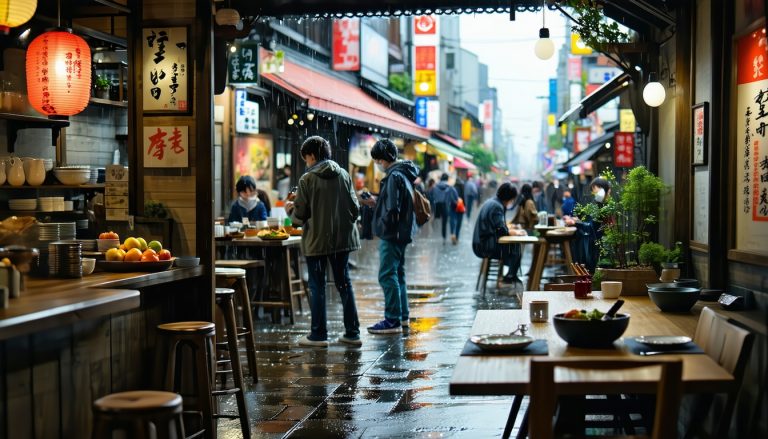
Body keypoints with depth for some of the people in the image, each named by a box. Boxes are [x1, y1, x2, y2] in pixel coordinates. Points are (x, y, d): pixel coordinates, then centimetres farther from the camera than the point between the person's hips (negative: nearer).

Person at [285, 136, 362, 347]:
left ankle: (319, 334, 8)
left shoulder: (307, 179, -10)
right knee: (344, 284, 12)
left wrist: (289, 208, 12)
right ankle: (352, 332, 13)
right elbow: (355, 208, 2)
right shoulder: (344, 175, 2)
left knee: (317, 286, 5)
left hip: (316, 240, -4)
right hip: (342, 238, 4)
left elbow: (300, 215, -9)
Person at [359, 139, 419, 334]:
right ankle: (402, 316, 25)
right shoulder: (403, 174, 14)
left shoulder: (394, 176, -18)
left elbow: (392, 210, -23)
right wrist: (376, 202, 13)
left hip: (392, 235, -11)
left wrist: (383, 226, -7)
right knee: (397, 274, 17)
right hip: (401, 233, 11)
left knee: (387, 276, -7)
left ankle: (393, 320, -5)